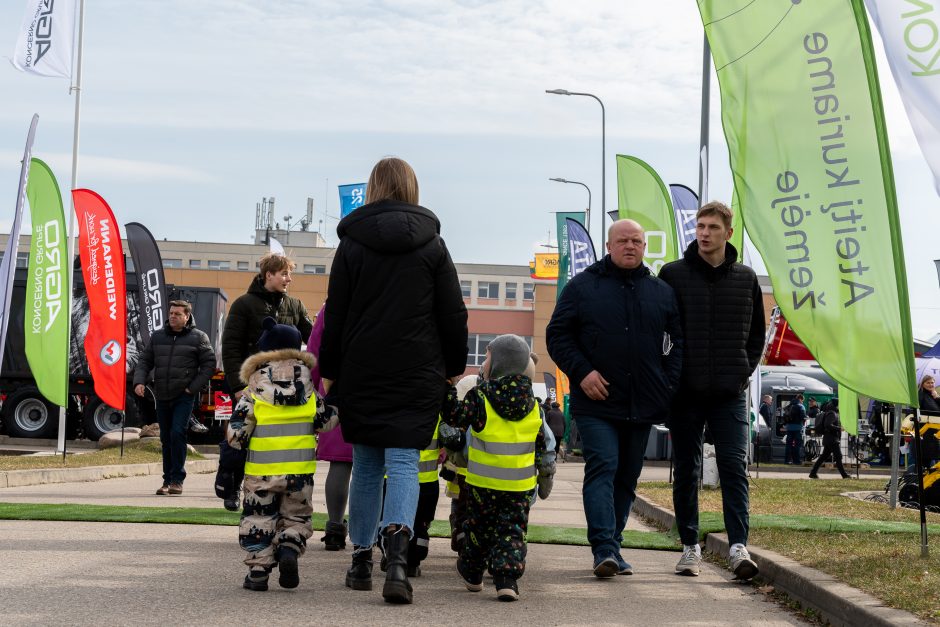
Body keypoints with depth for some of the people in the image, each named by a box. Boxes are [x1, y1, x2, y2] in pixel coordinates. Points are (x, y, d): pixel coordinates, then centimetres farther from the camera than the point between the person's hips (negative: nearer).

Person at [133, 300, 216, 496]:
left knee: (177, 434, -16)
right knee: (166, 439, 9)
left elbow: (209, 364, -2)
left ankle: (177, 480, -8)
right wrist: (139, 381, -4)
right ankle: (167, 480, 17)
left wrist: (193, 387, -9)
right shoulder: (157, 336, 12)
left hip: (184, 397, -4)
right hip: (162, 397, 5)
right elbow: (144, 361, 13)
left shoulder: (198, 338, 0)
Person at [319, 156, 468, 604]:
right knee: (404, 462, -3)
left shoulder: (352, 243, 2)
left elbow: (335, 314, 3)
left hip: (362, 373, 1)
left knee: (366, 465, 12)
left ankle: (361, 560, 16)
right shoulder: (432, 244, 2)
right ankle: (398, 550, -24)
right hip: (418, 376, -1)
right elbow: (453, 314, 3)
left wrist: (329, 371, 10)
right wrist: (455, 368, 13)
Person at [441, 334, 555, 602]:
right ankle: (507, 580, -12)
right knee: (512, 532, 4)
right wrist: (545, 475, 19)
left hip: (483, 484, -2)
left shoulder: (480, 398, -11)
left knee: (479, 528, 16)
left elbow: (454, 416, -14)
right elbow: (541, 445, 9)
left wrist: (447, 387, -9)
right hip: (519, 487, 2)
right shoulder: (532, 406, 4)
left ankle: (472, 574, 32)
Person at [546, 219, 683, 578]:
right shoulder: (582, 286, 3)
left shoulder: (662, 293, 12)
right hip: (596, 404, -4)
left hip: (643, 406, 4)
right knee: (602, 468, -14)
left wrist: (670, 384, 1)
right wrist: (581, 372, -10)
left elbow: (678, 342, 15)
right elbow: (557, 335, 2)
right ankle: (605, 548, -19)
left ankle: (611, 545, 19)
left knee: (627, 477, 9)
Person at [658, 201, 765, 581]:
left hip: (730, 393, 1)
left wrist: (745, 370, 6)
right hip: (685, 393, -1)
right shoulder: (672, 275, 1)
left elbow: (756, 335, 18)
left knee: (734, 467, -8)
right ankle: (690, 546, 16)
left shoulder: (745, 279, 8)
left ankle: (739, 546, -11)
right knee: (687, 471, 7)